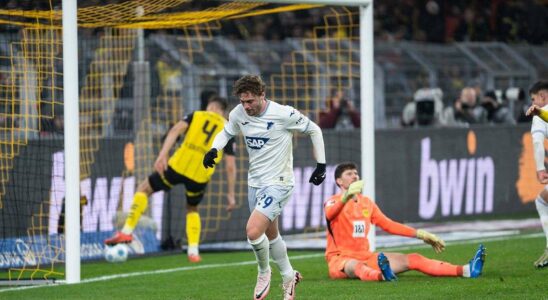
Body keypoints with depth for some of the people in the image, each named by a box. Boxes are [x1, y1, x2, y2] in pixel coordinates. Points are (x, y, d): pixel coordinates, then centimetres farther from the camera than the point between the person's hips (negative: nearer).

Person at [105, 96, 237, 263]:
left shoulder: (196, 116, 14)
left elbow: (176, 130, -6)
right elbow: (231, 165, 9)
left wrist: (163, 154, -15)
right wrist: (231, 194, 13)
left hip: (178, 166, -2)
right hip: (200, 176, 2)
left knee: (144, 189, 19)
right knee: (192, 209, 29)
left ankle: (127, 232, 8)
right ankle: (193, 252, 16)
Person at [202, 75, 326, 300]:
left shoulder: (284, 114, -19)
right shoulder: (238, 114, -4)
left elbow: (314, 130, -5)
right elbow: (226, 132, 17)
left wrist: (321, 165, -6)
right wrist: (214, 149, -4)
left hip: (278, 183, -6)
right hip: (255, 182, 6)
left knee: (253, 231, -21)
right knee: (271, 235, 17)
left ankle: (264, 272, 4)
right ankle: (288, 276, 37)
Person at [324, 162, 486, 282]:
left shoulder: (367, 203, 15)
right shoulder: (334, 201, -6)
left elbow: (388, 225, 19)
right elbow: (330, 214, -32)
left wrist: (419, 234, 12)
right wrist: (346, 196, -54)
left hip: (366, 257, 6)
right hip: (340, 259, -6)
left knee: (413, 259, -8)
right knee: (354, 265, -43)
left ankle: (466, 270, -20)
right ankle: (382, 275, -79)